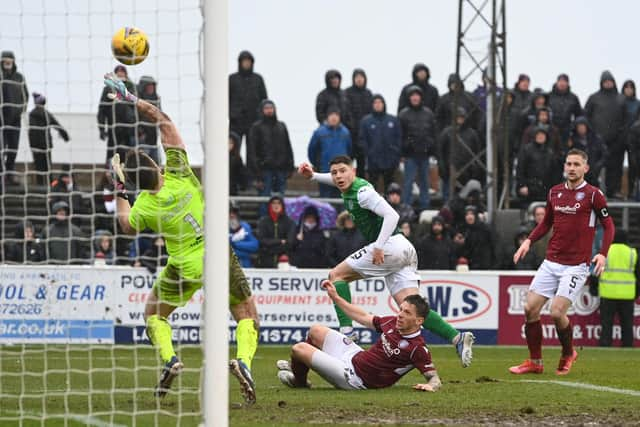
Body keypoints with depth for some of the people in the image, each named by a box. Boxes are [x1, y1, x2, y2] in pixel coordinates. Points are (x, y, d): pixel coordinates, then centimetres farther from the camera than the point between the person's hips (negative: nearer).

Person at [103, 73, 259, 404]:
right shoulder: (179, 173, -14)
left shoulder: (144, 208, -14)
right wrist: (130, 98, -2)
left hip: (185, 266, -1)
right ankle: (244, 359, -18)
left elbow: (126, 225, 13)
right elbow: (164, 121, -6)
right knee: (247, 316, 12)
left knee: (154, 313, 25)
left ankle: (168, 359, -1)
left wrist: (120, 188, 14)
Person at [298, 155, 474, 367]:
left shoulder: (362, 191, -11)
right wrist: (312, 176, 30)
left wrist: (379, 248, -25)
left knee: (337, 275, -1)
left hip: (390, 245, -9)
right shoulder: (350, 188, 18)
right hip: (404, 251, 9)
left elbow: (392, 215, -21)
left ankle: (346, 330, -13)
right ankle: (457, 338, -19)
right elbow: (336, 181, 43)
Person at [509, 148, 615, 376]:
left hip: (576, 266, -5)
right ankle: (535, 362, 11)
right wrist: (529, 241, 6)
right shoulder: (554, 192, 9)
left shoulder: (593, 194, -6)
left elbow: (608, 225, -1)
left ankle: (568, 355, 13)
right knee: (530, 308, -2)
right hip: (551, 262, 5)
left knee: (557, 312, -14)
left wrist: (602, 254, -14)